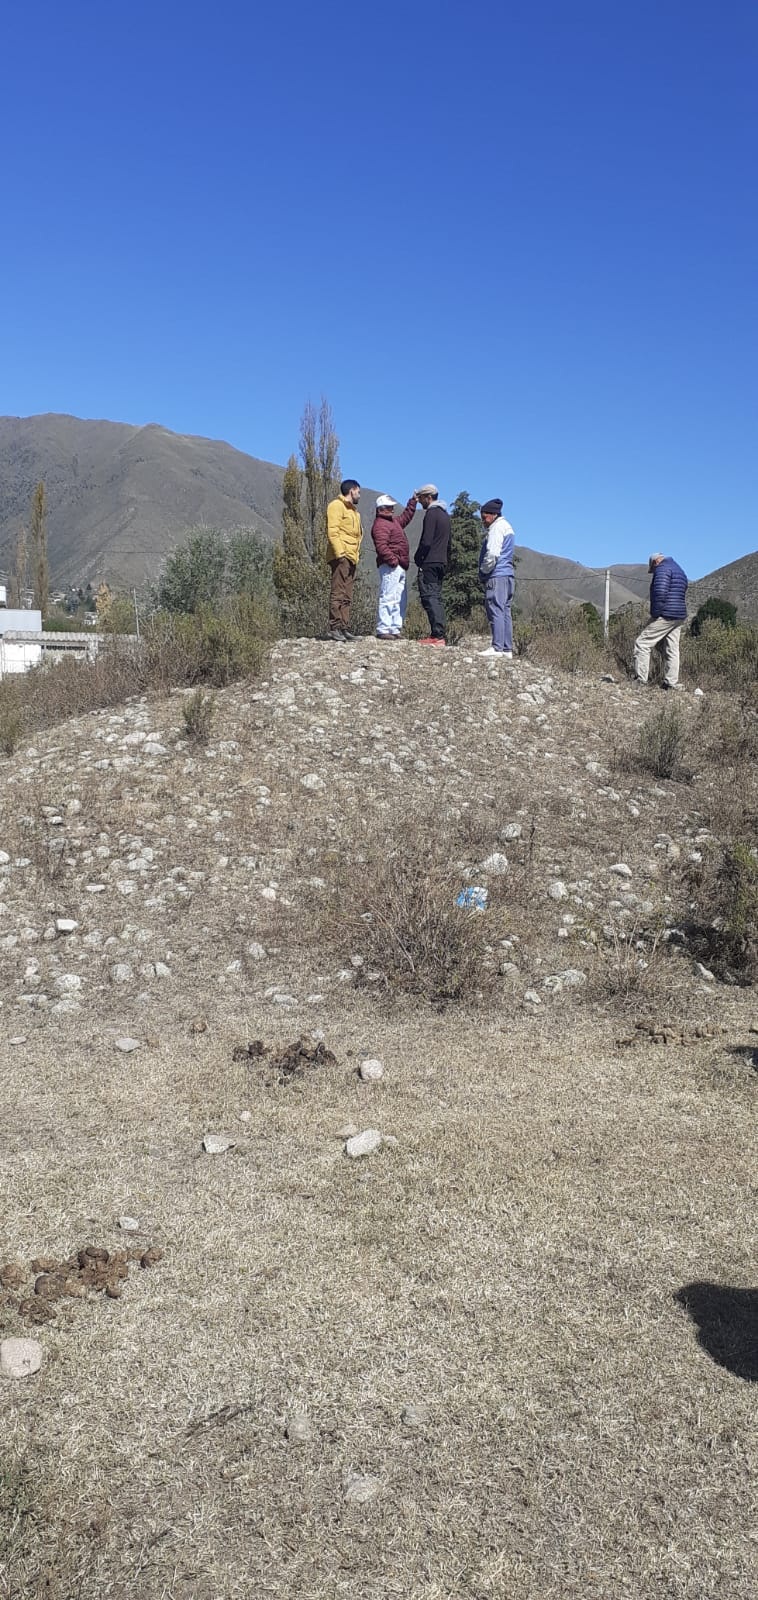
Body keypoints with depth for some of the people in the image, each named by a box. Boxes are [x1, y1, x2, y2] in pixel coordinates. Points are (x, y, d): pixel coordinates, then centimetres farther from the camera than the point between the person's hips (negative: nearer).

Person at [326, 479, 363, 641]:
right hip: (341, 557, -10)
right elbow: (332, 531, -14)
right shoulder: (337, 506, -4)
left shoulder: (352, 510, 26)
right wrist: (340, 553, -21)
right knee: (338, 593, -12)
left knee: (347, 596, 8)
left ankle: (344, 628, 9)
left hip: (351, 558, 10)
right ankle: (334, 627, -14)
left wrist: (356, 554, 17)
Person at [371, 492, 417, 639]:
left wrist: (413, 501, 38)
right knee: (388, 598, -13)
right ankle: (383, 630, -14)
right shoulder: (380, 524, -11)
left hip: (400, 568, 11)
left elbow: (405, 517, 42)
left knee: (401, 600, 10)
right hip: (390, 567, -11)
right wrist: (392, 560, -26)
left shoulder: (393, 521, 23)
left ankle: (395, 629, 13)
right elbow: (381, 546, -22)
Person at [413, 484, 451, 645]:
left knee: (429, 597, -10)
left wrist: (417, 558, -7)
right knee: (436, 598, 10)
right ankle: (440, 635, 8)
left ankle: (437, 635, -16)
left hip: (429, 563, -9)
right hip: (441, 563, 9)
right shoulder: (445, 514, 19)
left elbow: (426, 541, -18)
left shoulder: (431, 513, -10)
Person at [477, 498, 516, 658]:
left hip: (496, 576, -10)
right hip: (507, 574, 10)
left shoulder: (497, 527, -8)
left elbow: (492, 554, -18)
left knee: (495, 610, -13)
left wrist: (484, 570, -7)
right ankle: (507, 649, 6)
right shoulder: (507, 527, 23)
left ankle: (497, 648, -18)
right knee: (505, 612, 8)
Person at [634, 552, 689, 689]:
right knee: (672, 650, 10)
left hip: (665, 616, -10)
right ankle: (672, 683, 10)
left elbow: (660, 592, -22)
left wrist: (655, 613, -17)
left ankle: (640, 680, -12)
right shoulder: (680, 571, 24)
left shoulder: (663, 569, -7)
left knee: (642, 643, -7)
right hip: (679, 616, 10)